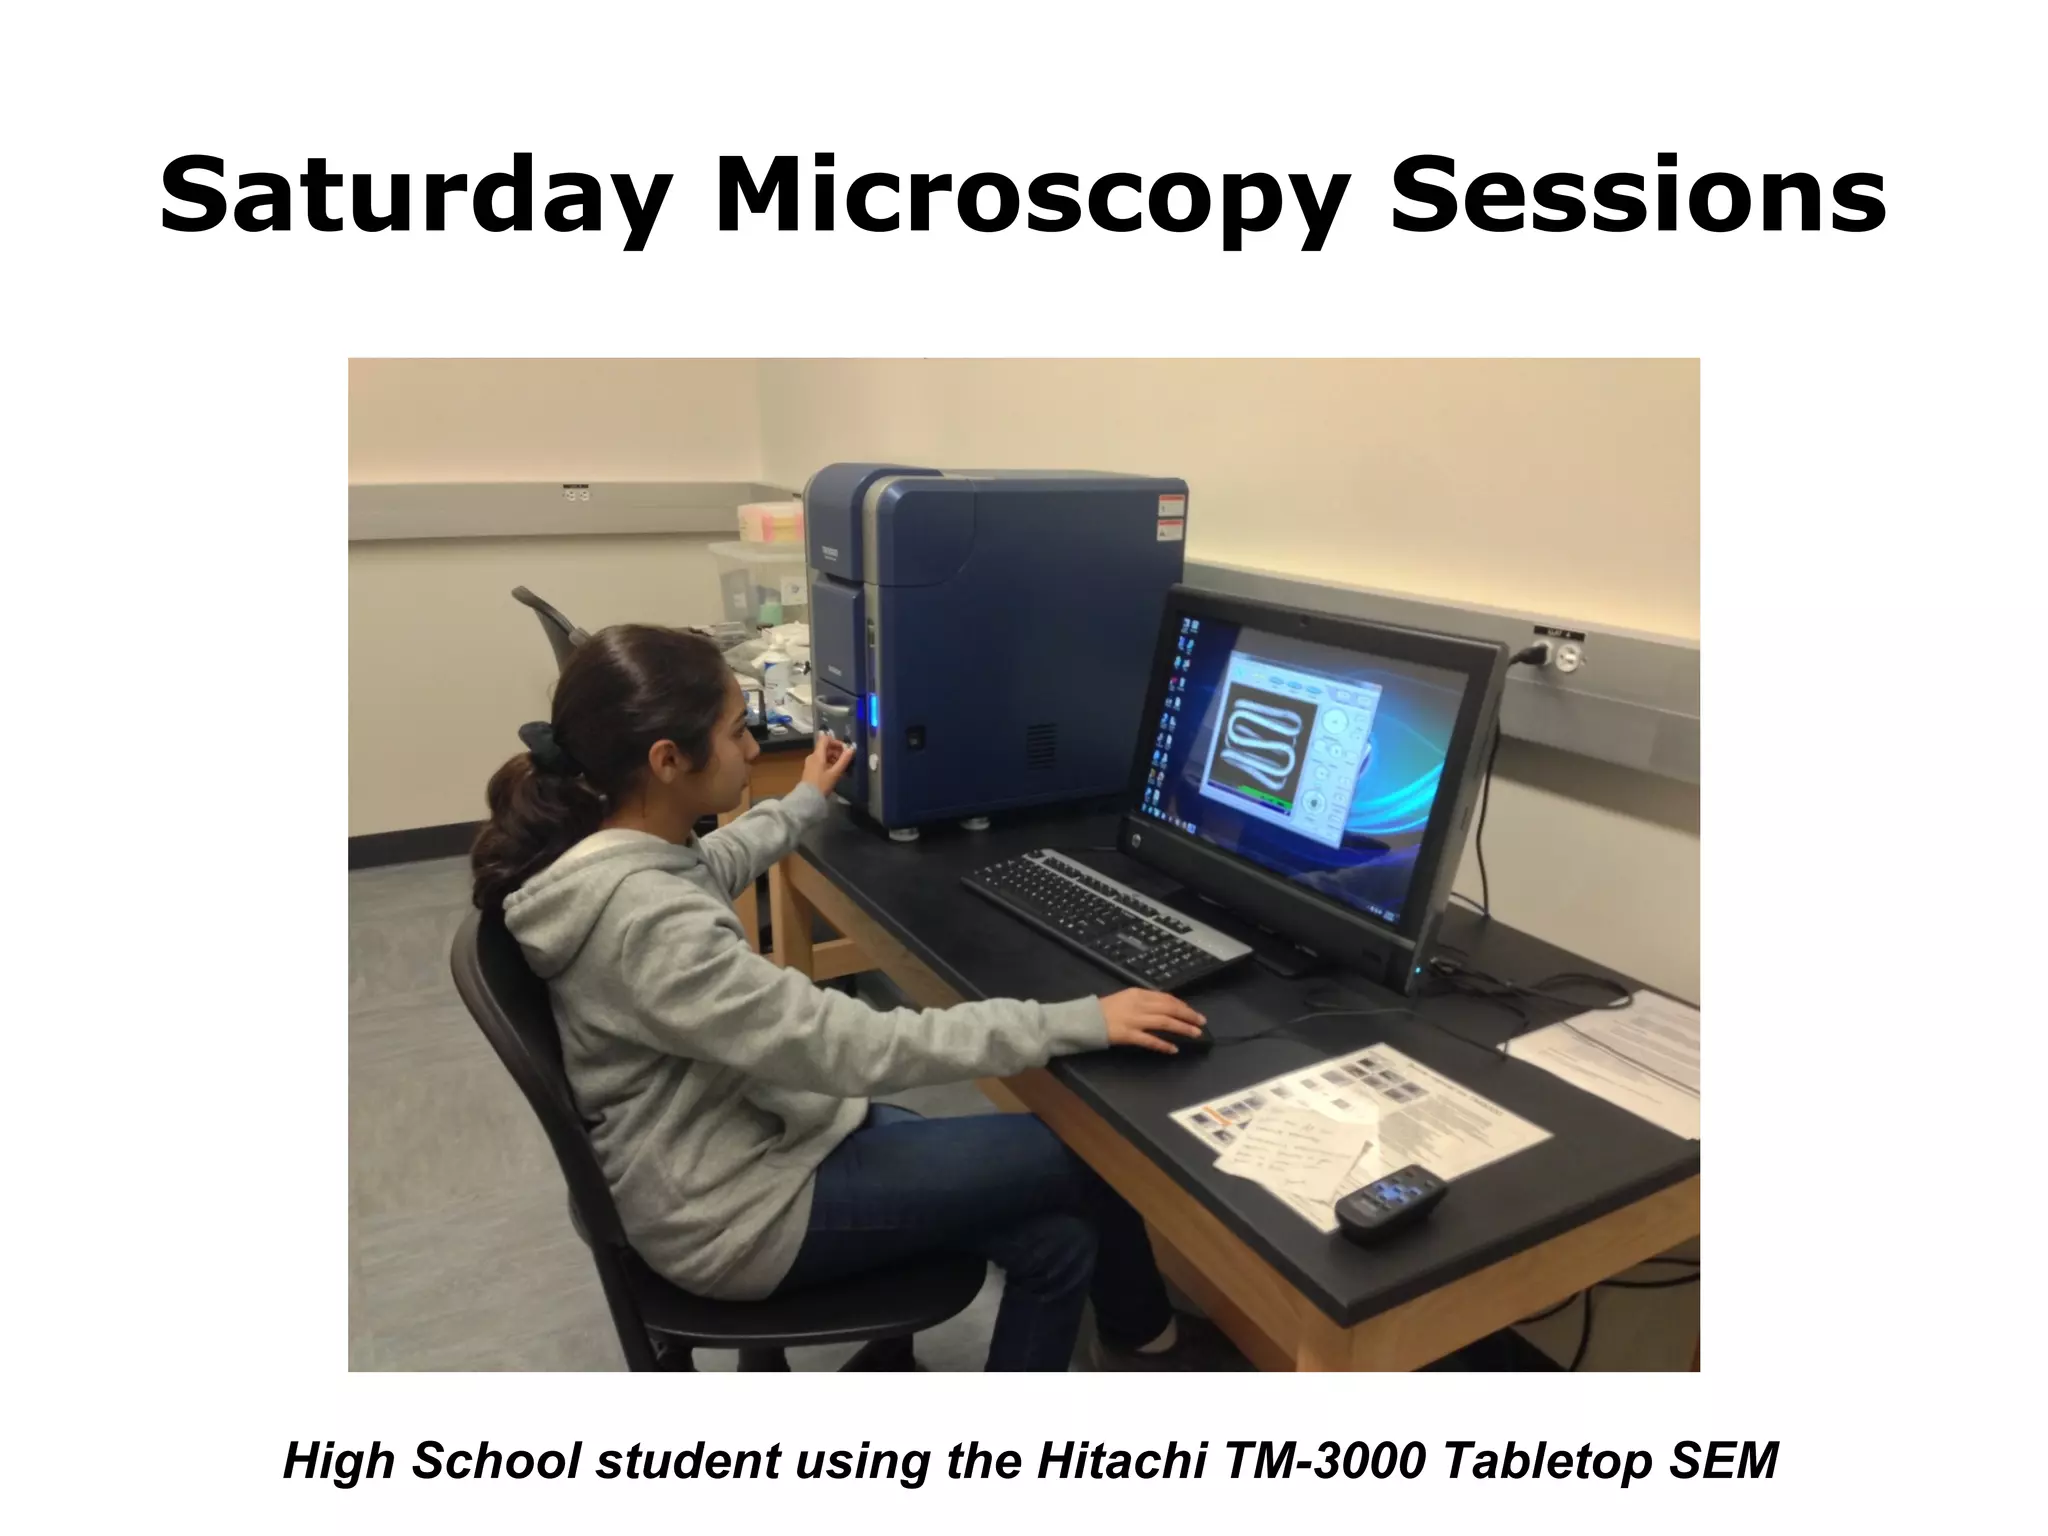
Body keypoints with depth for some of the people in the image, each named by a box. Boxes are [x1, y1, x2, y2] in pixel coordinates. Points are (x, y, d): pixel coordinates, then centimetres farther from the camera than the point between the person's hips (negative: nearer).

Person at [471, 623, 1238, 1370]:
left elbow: (708, 866, 23)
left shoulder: (609, 849, -2)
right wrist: (1078, 1022, -29)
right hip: (736, 1215, -9)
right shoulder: (647, 921, -32)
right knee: (1080, 1152, -1)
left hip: (748, 1136, 9)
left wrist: (805, 802, 39)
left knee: (1054, 1242, 5)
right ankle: (1142, 1339, 28)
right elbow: (854, 1048, -33)